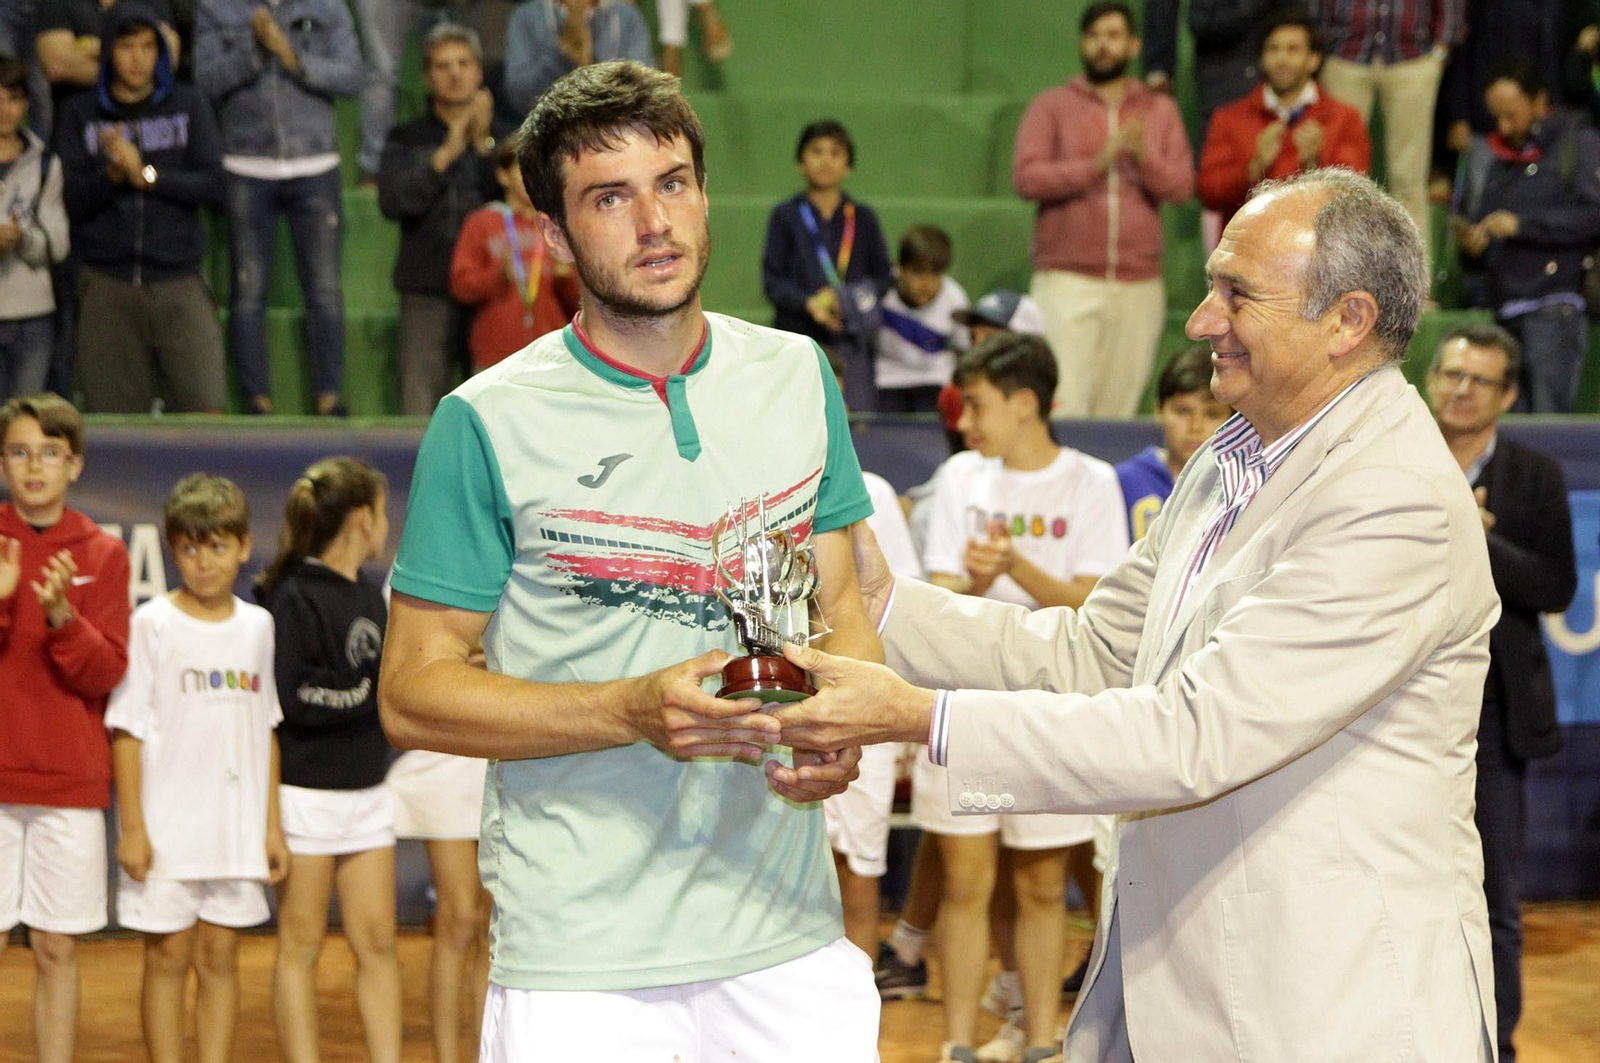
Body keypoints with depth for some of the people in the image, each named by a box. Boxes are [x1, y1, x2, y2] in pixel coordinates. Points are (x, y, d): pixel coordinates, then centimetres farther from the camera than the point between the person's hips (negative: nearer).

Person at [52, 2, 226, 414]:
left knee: (206, 413, -11)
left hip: (179, 286, 0)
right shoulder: (80, 114, 9)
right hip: (108, 290, 0)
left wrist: (146, 174, -11)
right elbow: (71, 201, 1)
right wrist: (110, 175, -17)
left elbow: (213, 185, -1)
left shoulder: (188, 105, 9)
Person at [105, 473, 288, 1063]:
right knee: (168, 957, 2)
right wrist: (132, 826, -11)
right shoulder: (153, 624, -5)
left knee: (221, 957, 8)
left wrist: (272, 824, 11)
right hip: (166, 828, -3)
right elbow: (127, 729, -6)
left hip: (237, 827, 4)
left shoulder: (256, 625, 8)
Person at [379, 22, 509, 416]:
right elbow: (392, 201, -4)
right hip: (428, 291, 0)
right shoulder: (406, 139, 12)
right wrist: (447, 153, -13)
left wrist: (485, 144, -14)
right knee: (420, 405, -6)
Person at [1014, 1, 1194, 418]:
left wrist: (1144, 157, -16)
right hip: (1067, 282, -2)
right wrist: (1098, 162, -17)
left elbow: (1182, 186, 4)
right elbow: (1026, 177, -6)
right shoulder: (1051, 106, 8)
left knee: (1118, 410, 1)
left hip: (1138, 287, 3)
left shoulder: (1160, 110, 15)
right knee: (1062, 407, -13)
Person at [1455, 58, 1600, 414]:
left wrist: (1522, 224, -11)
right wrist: (1472, 247, 2)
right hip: (1503, 310, 6)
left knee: (1548, 426, -13)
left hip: (1555, 307, -6)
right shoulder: (1487, 157, 22)